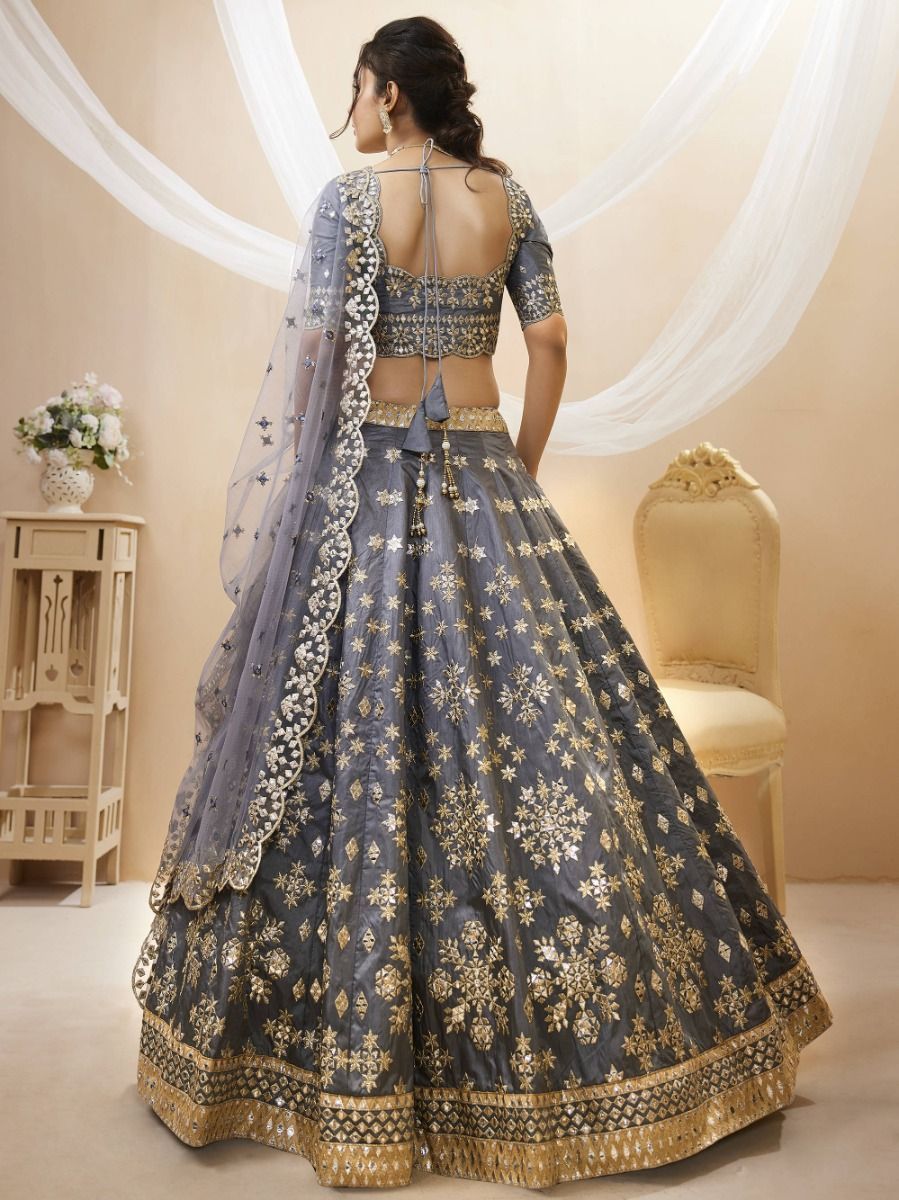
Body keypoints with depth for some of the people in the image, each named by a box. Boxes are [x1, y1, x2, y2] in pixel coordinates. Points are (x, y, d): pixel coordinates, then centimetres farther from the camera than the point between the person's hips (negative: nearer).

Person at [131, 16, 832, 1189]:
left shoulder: (350, 195, -3)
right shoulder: (510, 198, 9)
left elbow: (317, 353, -10)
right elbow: (550, 345, 6)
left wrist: (301, 497, 0)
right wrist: (518, 476, 13)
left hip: (368, 475, -3)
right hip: (482, 469, 4)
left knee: (361, 729, 2)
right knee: (537, 715, 8)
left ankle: (360, 1058, 13)